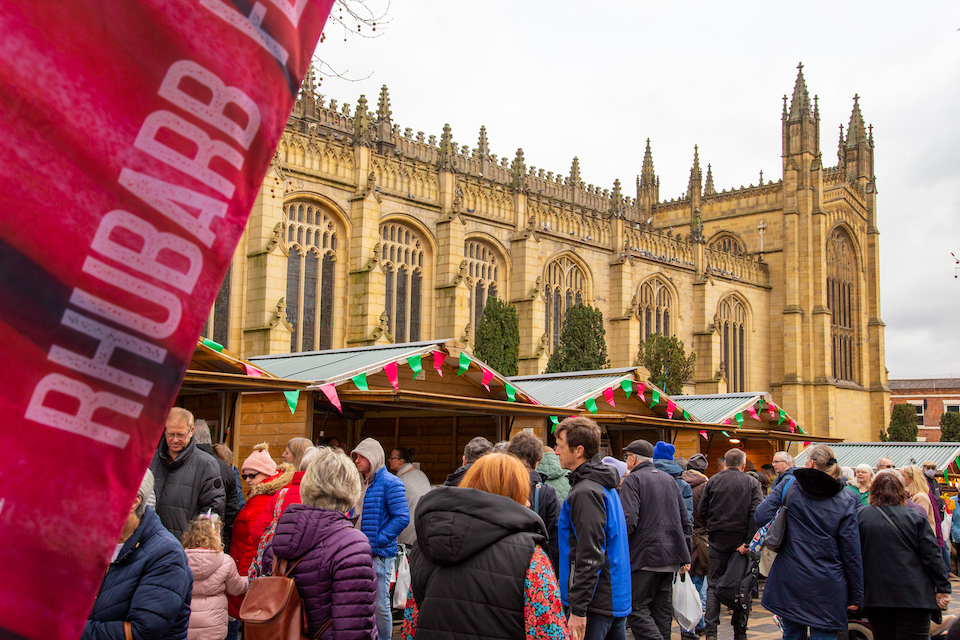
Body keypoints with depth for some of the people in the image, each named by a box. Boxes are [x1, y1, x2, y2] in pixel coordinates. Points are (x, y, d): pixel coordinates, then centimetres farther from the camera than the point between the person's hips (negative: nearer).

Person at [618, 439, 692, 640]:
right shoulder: (669, 479, 16)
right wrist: (685, 555, 19)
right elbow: (685, 519, 17)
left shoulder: (633, 480, -6)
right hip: (670, 555, 7)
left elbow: (628, 520, -19)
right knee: (662, 610, 12)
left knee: (637, 609, -5)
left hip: (645, 556, -7)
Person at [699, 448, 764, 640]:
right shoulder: (752, 483, 0)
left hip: (718, 540, 1)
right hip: (741, 540, 0)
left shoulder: (713, 481, 2)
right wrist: (749, 541, -16)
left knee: (714, 585, 6)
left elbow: (702, 511, 2)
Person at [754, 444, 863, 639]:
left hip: (789, 583, 2)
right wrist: (856, 596, 2)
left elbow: (760, 517, -10)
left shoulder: (788, 487, -3)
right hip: (826, 587, -1)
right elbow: (851, 552, -4)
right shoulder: (845, 501, -4)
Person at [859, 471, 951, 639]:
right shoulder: (915, 517, -2)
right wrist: (943, 588, 2)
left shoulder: (861, 516, 1)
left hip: (875, 597, 2)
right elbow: (932, 556, -3)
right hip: (913, 597, -1)